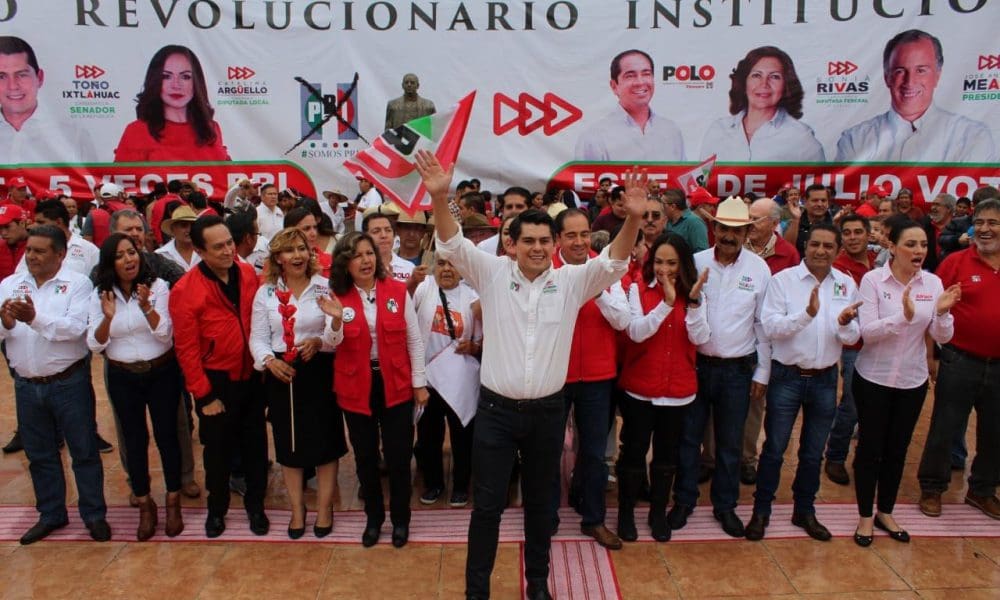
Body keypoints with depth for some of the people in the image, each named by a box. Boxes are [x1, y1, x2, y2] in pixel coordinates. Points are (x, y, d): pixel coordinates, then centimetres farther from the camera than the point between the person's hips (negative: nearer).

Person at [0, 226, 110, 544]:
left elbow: (76, 328, -21)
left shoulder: (77, 284, -9)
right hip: (26, 385, 4)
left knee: (84, 451, 7)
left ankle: (94, 514, 22)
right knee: (39, 454, 17)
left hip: (68, 383, -4)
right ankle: (51, 514, 34)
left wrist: (35, 318, -33)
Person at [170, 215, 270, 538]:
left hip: (252, 376, 3)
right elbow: (187, 349, -12)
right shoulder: (185, 290, -15)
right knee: (218, 448, 13)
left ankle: (255, 505, 34)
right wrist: (204, 396, -10)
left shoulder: (248, 274, -4)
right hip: (216, 381, -3)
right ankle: (217, 508, 36)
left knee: (255, 445, 14)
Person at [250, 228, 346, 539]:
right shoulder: (265, 293, 4)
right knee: (289, 444, 12)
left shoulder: (325, 288, -4)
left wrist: (319, 342, -23)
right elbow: (258, 338, 3)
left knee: (324, 442, 6)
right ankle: (297, 509, 30)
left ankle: (324, 508, 25)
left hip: (319, 372, -2)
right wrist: (269, 360, -15)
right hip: (281, 374, 2)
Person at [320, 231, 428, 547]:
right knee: (365, 456, 14)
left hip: (396, 385, -1)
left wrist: (419, 382, -1)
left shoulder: (397, 290, -5)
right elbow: (334, 345, -2)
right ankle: (373, 517, 34)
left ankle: (400, 519, 27)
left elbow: (414, 339, -1)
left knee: (398, 456, 5)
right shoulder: (338, 297, -2)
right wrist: (336, 320, -22)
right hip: (357, 387, 2)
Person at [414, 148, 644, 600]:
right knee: (488, 505, 7)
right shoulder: (492, 274, -5)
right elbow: (452, 245, -15)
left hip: (547, 411, 2)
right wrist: (439, 197, -33)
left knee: (539, 502, 18)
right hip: (496, 409, -1)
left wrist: (633, 218, -32)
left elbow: (614, 262, -13)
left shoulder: (572, 281, -3)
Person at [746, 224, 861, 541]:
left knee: (813, 453, 16)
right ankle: (761, 511, 20)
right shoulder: (783, 279, -8)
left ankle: (805, 510, 33)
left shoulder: (847, 284, 4)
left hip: (825, 379, 4)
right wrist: (807, 314, -29)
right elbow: (770, 327, -17)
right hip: (787, 376, -4)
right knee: (774, 449, 6)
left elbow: (852, 338, 4)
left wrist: (845, 323, -18)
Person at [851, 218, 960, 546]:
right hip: (873, 378, -3)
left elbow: (942, 337, -3)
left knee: (897, 449, 15)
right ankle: (865, 516, 23)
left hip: (912, 381, 4)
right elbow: (867, 332, -20)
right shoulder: (873, 279, -13)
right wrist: (904, 315, -34)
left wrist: (942, 312, -22)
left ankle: (886, 512, 33)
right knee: (870, 447, 6)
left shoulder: (932, 283, -2)